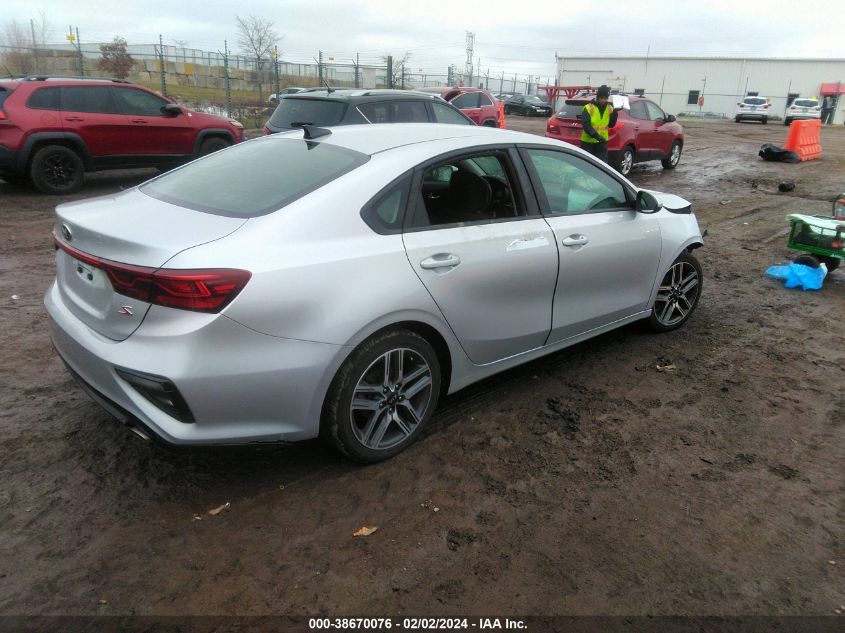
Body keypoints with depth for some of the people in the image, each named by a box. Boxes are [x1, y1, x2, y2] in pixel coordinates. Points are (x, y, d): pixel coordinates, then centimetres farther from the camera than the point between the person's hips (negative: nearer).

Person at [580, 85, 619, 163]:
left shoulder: (609, 108, 6)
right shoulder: (588, 108, -9)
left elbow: (611, 125, 6)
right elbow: (586, 125, -17)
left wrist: (614, 114, -11)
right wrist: (596, 135, -28)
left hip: (602, 142, 4)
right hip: (588, 142, -4)